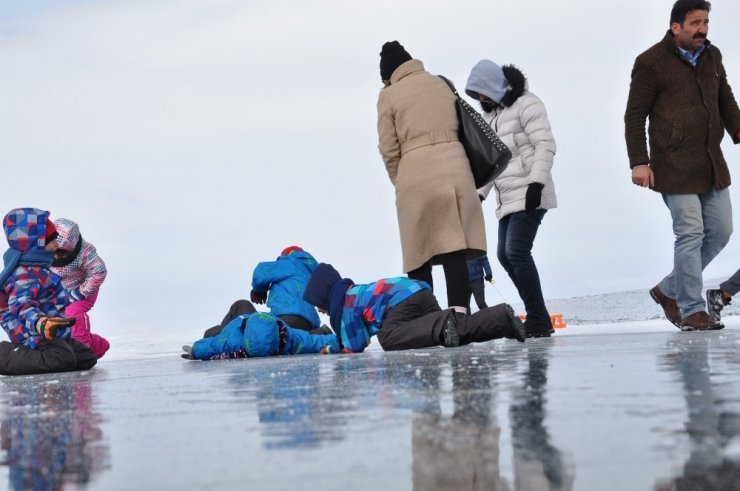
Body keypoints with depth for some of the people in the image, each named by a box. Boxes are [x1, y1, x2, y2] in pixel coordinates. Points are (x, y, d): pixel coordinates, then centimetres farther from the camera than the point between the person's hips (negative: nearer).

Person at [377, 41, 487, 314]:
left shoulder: (389, 95, 7)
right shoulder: (441, 84, 19)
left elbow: (389, 149, 3)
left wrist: (400, 182, 17)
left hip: (417, 177, -3)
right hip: (454, 169, 3)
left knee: (419, 256, 4)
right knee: (455, 252, -6)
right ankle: (458, 315, -17)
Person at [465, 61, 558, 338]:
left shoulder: (526, 104, -6)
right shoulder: (489, 115, 20)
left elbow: (545, 144, -15)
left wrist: (536, 183, -22)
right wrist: (479, 193, 14)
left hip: (529, 195, -9)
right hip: (507, 199, 9)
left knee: (516, 250, -18)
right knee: (505, 254, 5)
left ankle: (539, 321, -13)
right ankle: (537, 317, 12)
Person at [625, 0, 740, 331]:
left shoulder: (712, 56, 13)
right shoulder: (652, 62, -7)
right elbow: (634, 115, -6)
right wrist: (639, 162, -13)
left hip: (712, 164, 7)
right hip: (675, 166, -7)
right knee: (690, 234, -9)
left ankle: (669, 290, 23)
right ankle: (691, 311, 0)